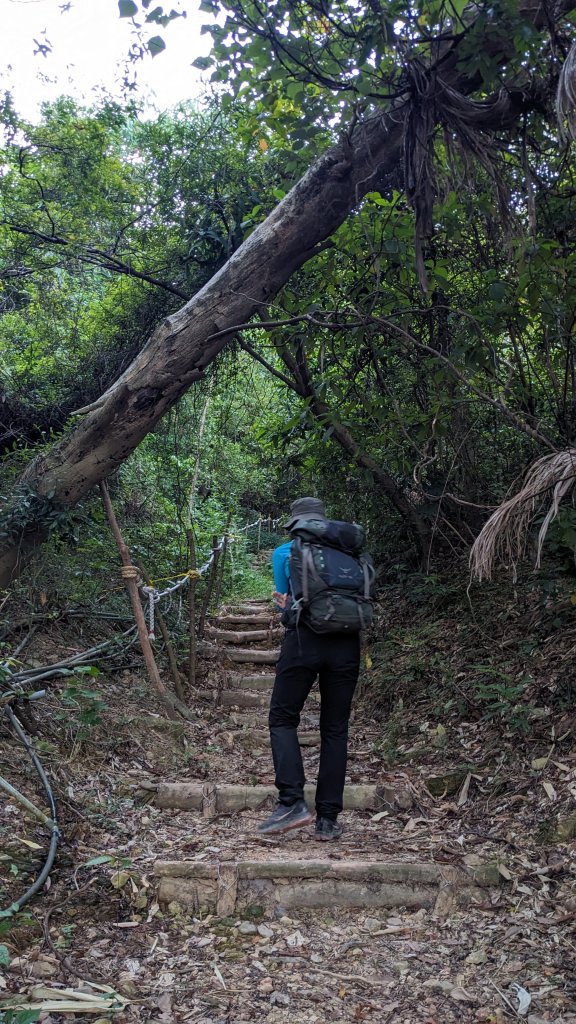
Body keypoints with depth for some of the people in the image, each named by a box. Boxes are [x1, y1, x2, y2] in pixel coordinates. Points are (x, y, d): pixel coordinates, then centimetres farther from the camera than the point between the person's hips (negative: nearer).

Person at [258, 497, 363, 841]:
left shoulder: (284, 553, 11)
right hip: (347, 643, 3)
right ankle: (328, 819, 8)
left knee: (283, 719, 9)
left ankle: (293, 802, -6)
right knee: (335, 729, 8)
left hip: (304, 641, -2)